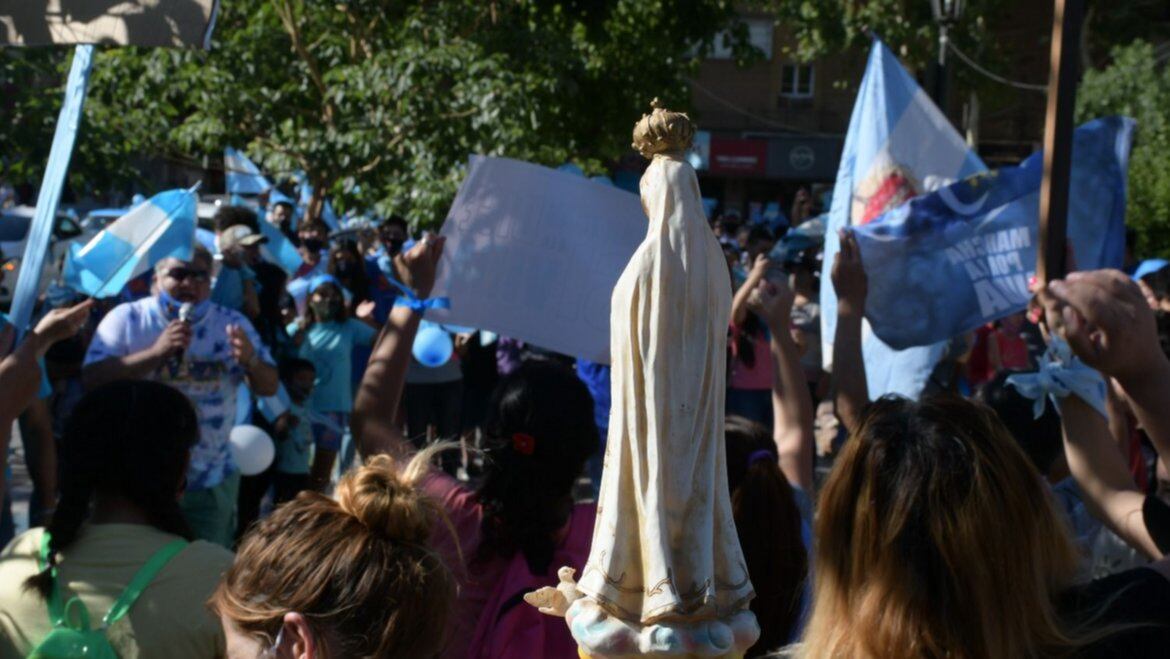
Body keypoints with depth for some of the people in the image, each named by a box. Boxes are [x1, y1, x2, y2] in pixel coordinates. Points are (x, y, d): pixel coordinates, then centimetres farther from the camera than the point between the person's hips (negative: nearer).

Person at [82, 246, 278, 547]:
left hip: (212, 482, 2)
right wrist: (156, 352, -25)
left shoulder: (232, 323, 4)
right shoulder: (126, 318, -4)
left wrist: (251, 361, -21)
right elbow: (92, 379, -16)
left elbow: (269, 387, 1)